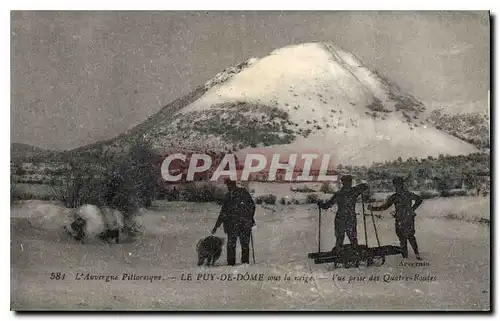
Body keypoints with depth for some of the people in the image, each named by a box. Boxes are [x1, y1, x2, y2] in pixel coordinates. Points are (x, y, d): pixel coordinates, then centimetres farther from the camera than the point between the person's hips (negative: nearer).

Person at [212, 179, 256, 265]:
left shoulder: (228, 195, -7)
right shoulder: (245, 192, 5)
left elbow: (224, 213, -8)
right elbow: (253, 206, 10)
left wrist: (216, 226, -3)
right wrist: (251, 218, 25)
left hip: (233, 223, -3)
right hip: (246, 223, 3)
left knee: (231, 244, 5)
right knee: (245, 244, 13)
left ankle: (231, 263, -2)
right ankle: (245, 262, 8)